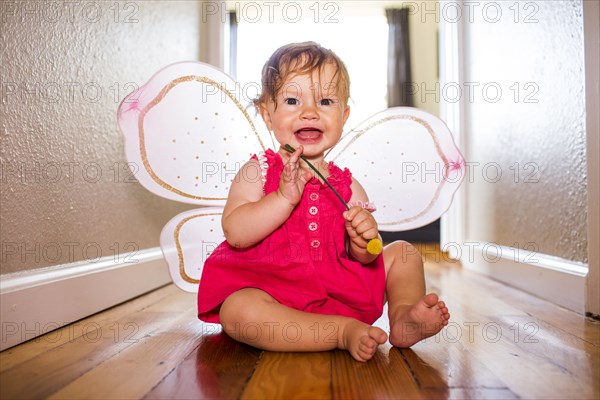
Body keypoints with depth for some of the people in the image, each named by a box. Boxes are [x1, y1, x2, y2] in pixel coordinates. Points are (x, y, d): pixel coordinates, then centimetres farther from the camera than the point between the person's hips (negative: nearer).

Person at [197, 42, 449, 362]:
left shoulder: (347, 185, 3)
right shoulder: (257, 172, -4)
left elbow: (361, 257, 4)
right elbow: (235, 233, -18)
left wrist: (365, 242, -19)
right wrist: (284, 196, -25)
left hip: (340, 288, 4)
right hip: (272, 292, -3)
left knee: (402, 252, 8)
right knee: (236, 311, -35)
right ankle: (344, 331, -28)